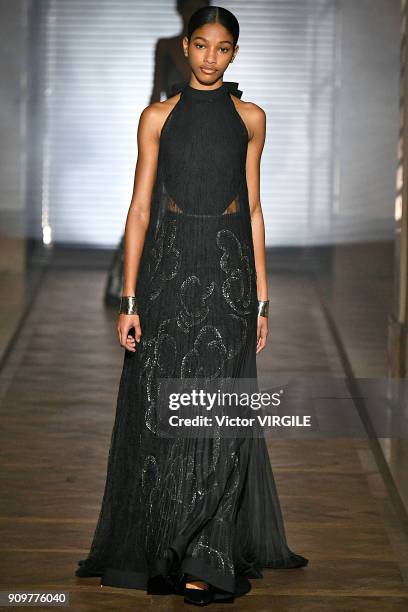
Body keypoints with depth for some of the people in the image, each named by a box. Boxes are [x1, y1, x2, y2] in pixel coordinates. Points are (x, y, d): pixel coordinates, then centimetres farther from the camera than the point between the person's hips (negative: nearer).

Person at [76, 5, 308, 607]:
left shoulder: (250, 117, 8)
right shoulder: (159, 116, 4)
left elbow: (253, 207, 10)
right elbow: (140, 207, 1)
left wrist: (261, 297, 5)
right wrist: (129, 299, -5)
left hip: (229, 272, 0)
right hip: (169, 268, 0)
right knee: (163, 413, 2)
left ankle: (208, 561, 3)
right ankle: (163, 550, 17)